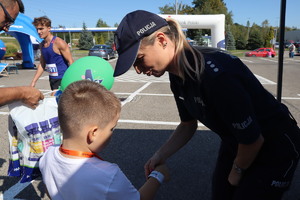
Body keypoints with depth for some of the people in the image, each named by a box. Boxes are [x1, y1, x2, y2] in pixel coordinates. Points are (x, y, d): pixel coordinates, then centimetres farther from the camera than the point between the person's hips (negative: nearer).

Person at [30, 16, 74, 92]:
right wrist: (33, 82, 13)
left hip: (63, 80, -8)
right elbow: (42, 65, 18)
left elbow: (71, 62, -14)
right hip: (52, 80, 8)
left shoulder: (58, 42, -12)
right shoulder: (42, 45, 11)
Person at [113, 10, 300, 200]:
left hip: (276, 147, -7)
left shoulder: (215, 73, -35)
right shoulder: (177, 74, -8)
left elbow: (253, 139, -25)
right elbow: (188, 124, 5)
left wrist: (236, 172, -7)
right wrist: (160, 155, -7)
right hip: (235, 144, 7)